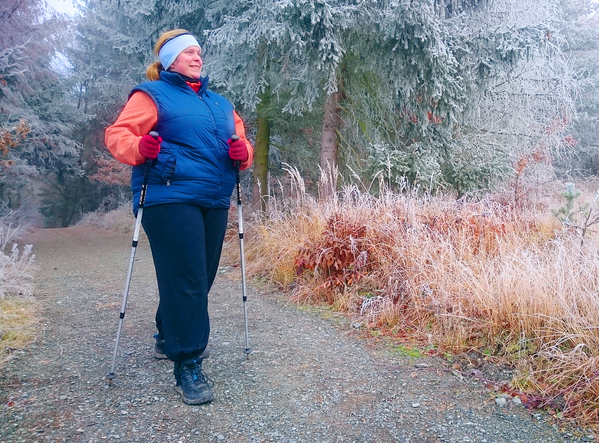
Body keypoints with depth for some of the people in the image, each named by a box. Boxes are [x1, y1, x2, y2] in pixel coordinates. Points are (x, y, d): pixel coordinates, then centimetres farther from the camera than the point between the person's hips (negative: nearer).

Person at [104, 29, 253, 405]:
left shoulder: (220, 103, 23)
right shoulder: (152, 95, 5)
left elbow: (242, 140, 20)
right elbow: (117, 135, -3)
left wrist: (242, 152, -4)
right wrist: (140, 147, -25)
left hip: (215, 203, 7)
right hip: (170, 200, -6)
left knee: (201, 278, 11)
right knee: (185, 281, -11)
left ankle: (168, 337, 34)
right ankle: (187, 364, -1)